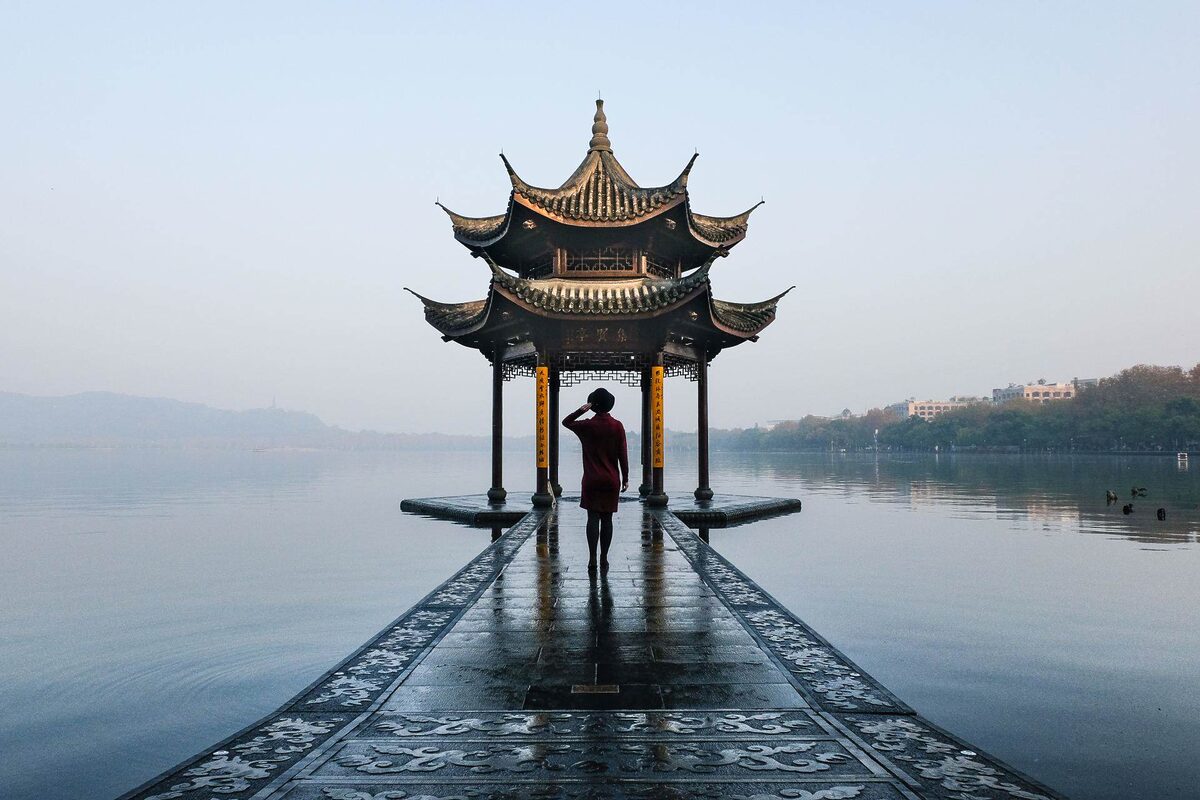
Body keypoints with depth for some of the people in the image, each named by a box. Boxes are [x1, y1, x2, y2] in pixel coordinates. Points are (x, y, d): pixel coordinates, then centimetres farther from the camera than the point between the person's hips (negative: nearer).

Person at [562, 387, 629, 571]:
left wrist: (581, 410, 0)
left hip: (592, 480, -1)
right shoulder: (617, 426, -3)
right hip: (612, 480, 1)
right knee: (607, 519, 6)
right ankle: (604, 559, 8)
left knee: (593, 518, 0)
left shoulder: (587, 426, -4)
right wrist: (625, 478, 5)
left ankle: (592, 559, -6)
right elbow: (623, 454, -2)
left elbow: (566, 422, 13)